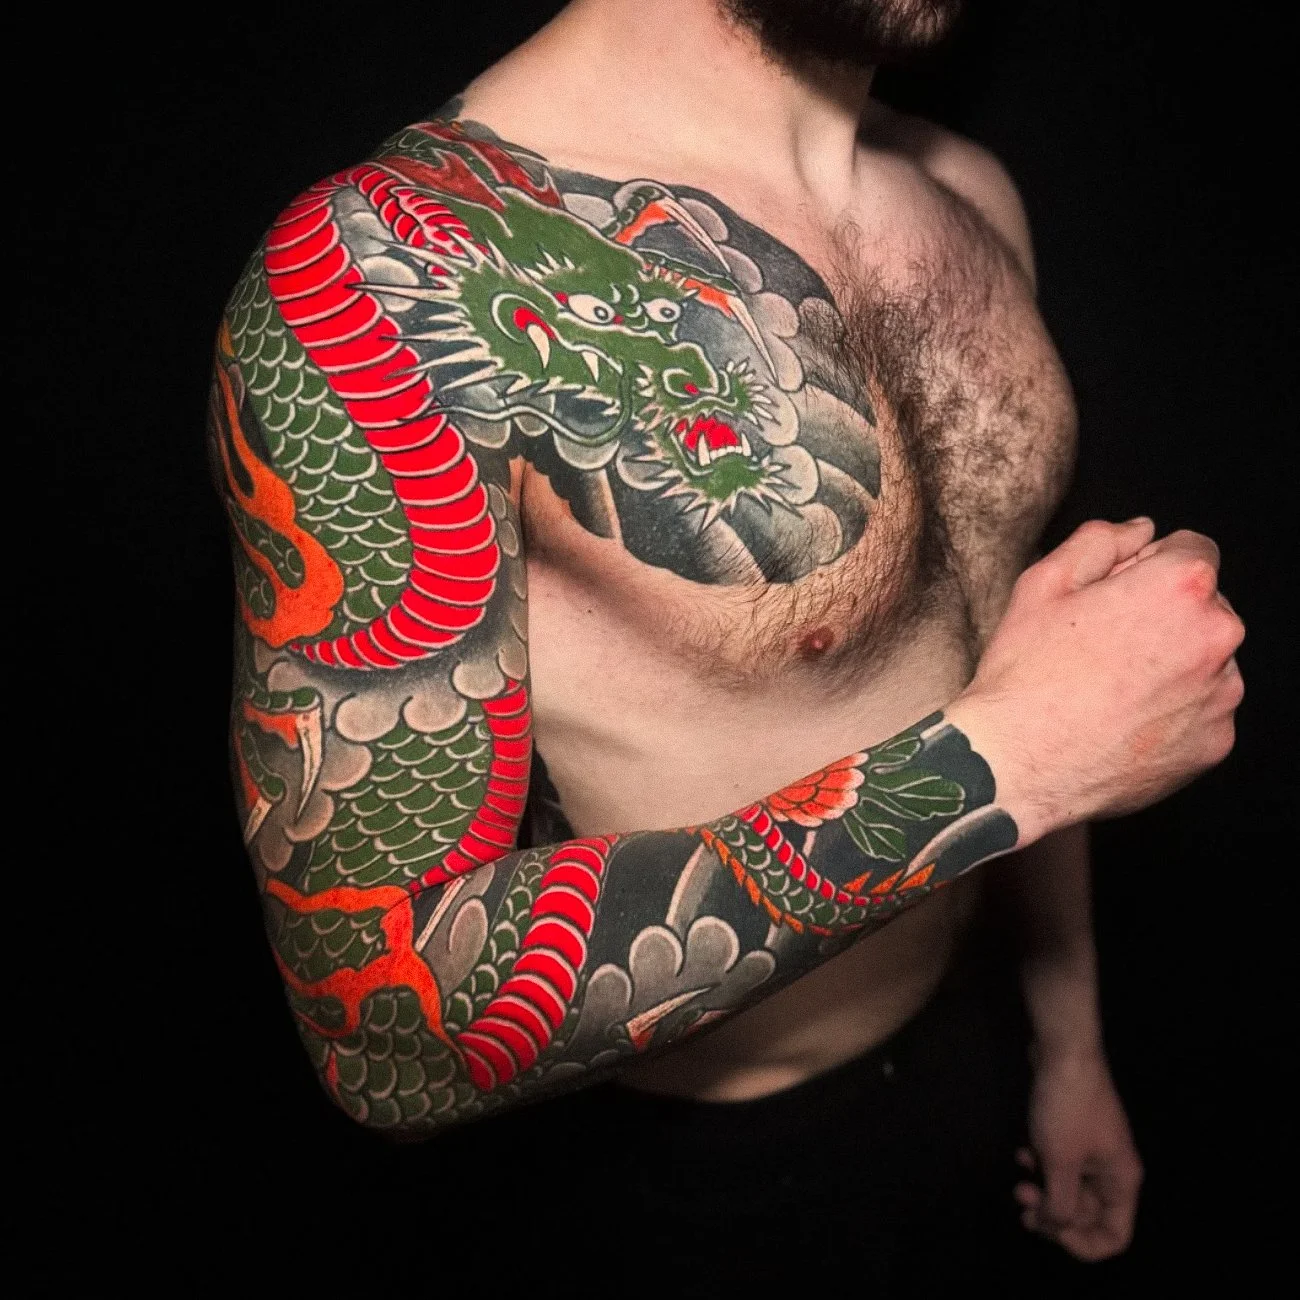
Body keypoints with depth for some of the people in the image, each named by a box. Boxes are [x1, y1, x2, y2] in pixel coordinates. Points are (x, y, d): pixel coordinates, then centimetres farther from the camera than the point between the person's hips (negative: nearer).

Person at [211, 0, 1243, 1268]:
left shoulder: (969, 195, -4)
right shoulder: (389, 277, -27)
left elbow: (997, 640, 6)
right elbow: (399, 1021, -29)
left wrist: (1070, 1040, 12)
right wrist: (1008, 763, -29)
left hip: (973, 1045, 7)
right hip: (688, 1166, -6)